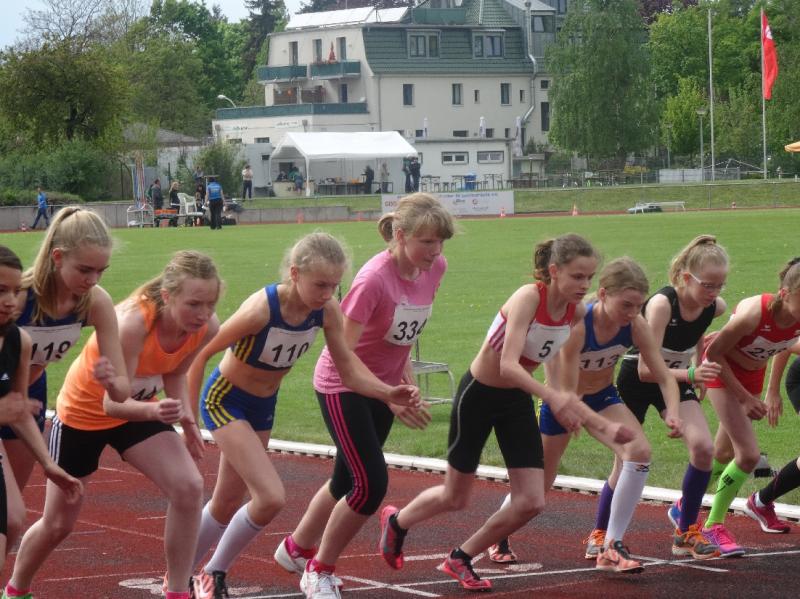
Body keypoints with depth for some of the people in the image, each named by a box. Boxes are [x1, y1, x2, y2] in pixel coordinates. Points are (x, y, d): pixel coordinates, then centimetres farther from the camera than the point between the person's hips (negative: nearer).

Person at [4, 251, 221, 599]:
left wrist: (186, 417, -15)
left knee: (189, 487, -20)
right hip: (84, 413, -4)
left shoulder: (206, 328, -21)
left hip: (140, 409, 4)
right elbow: (113, 404, -36)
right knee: (58, 525, 10)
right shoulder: (133, 323, -39)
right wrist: (155, 412, -55)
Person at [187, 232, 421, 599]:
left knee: (227, 504, 17)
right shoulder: (262, 309, -32)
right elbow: (201, 355, -22)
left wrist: (388, 393, -28)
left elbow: (349, 369, -10)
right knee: (271, 497, -19)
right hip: (225, 400, -6)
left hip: (264, 405, 6)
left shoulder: (327, 310, -16)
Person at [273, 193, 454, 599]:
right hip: (342, 386, -7)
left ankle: (296, 549, 42)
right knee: (370, 484, -14)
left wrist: (405, 375, 7)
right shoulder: (373, 279, -30)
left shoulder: (435, 268, -8)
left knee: (349, 481, 17)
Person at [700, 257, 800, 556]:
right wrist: (744, 397, -19)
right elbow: (714, 352, -22)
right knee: (748, 455, -14)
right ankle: (714, 525, 3)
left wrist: (773, 391, -2)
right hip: (722, 372, -6)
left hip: (753, 375, 6)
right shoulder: (755, 313, -35)